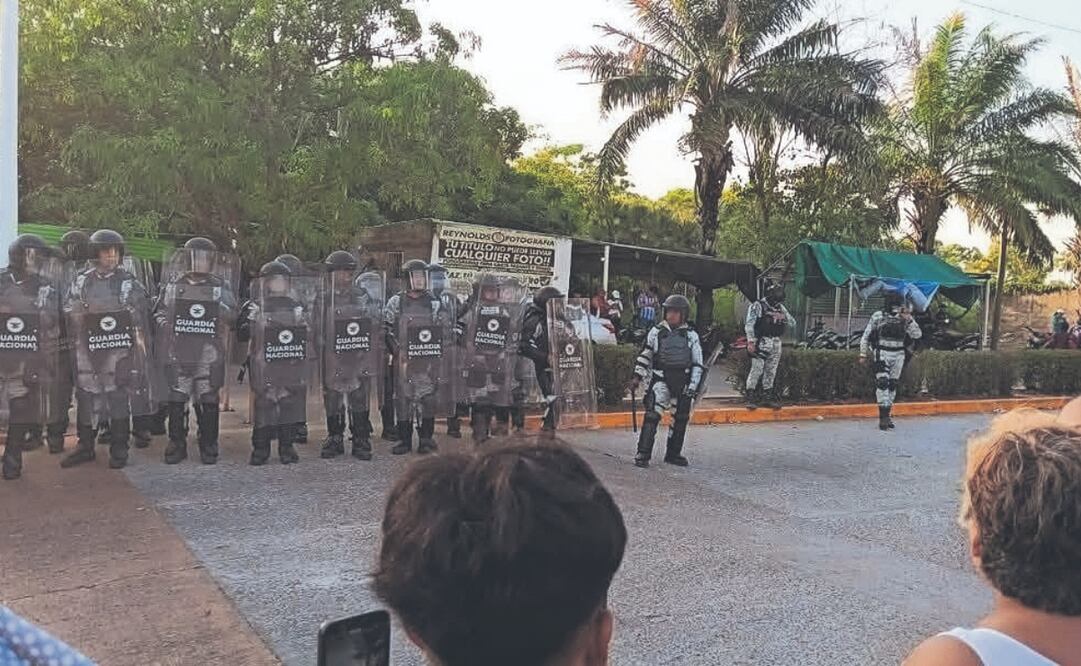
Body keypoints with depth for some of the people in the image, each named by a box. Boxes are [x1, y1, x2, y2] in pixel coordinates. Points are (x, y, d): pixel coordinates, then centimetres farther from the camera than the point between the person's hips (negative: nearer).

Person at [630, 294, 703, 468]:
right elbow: (644, 355, 12)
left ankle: (673, 454, 22)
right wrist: (637, 377, 7)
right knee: (652, 415, -14)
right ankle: (643, 454, -13)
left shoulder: (691, 336, 4)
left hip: (683, 381, 2)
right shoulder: (656, 332, 4)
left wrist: (693, 388, -2)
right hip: (660, 378, -2)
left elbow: (697, 364, 5)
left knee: (681, 418, 8)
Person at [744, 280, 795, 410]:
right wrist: (750, 341, -20)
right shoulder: (757, 306, -5)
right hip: (762, 343, -6)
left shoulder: (780, 307, 14)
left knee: (771, 371, 9)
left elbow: (793, 323, 16)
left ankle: (767, 396, 16)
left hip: (776, 344, 6)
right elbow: (749, 325, -11)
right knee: (756, 369, -10)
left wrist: (783, 317, -5)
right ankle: (750, 397, -4)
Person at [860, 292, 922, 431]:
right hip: (882, 354, -4)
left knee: (893, 385, 8)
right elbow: (866, 336, 1)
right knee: (882, 382, -15)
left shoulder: (905, 317, 3)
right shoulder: (878, 316, -5)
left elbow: (917, 335, -5)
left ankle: (886, 415, 19)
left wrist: (909, 320, -18)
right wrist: (863, 354, 0)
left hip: (898, 355, 4)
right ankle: (883, 417, -16)